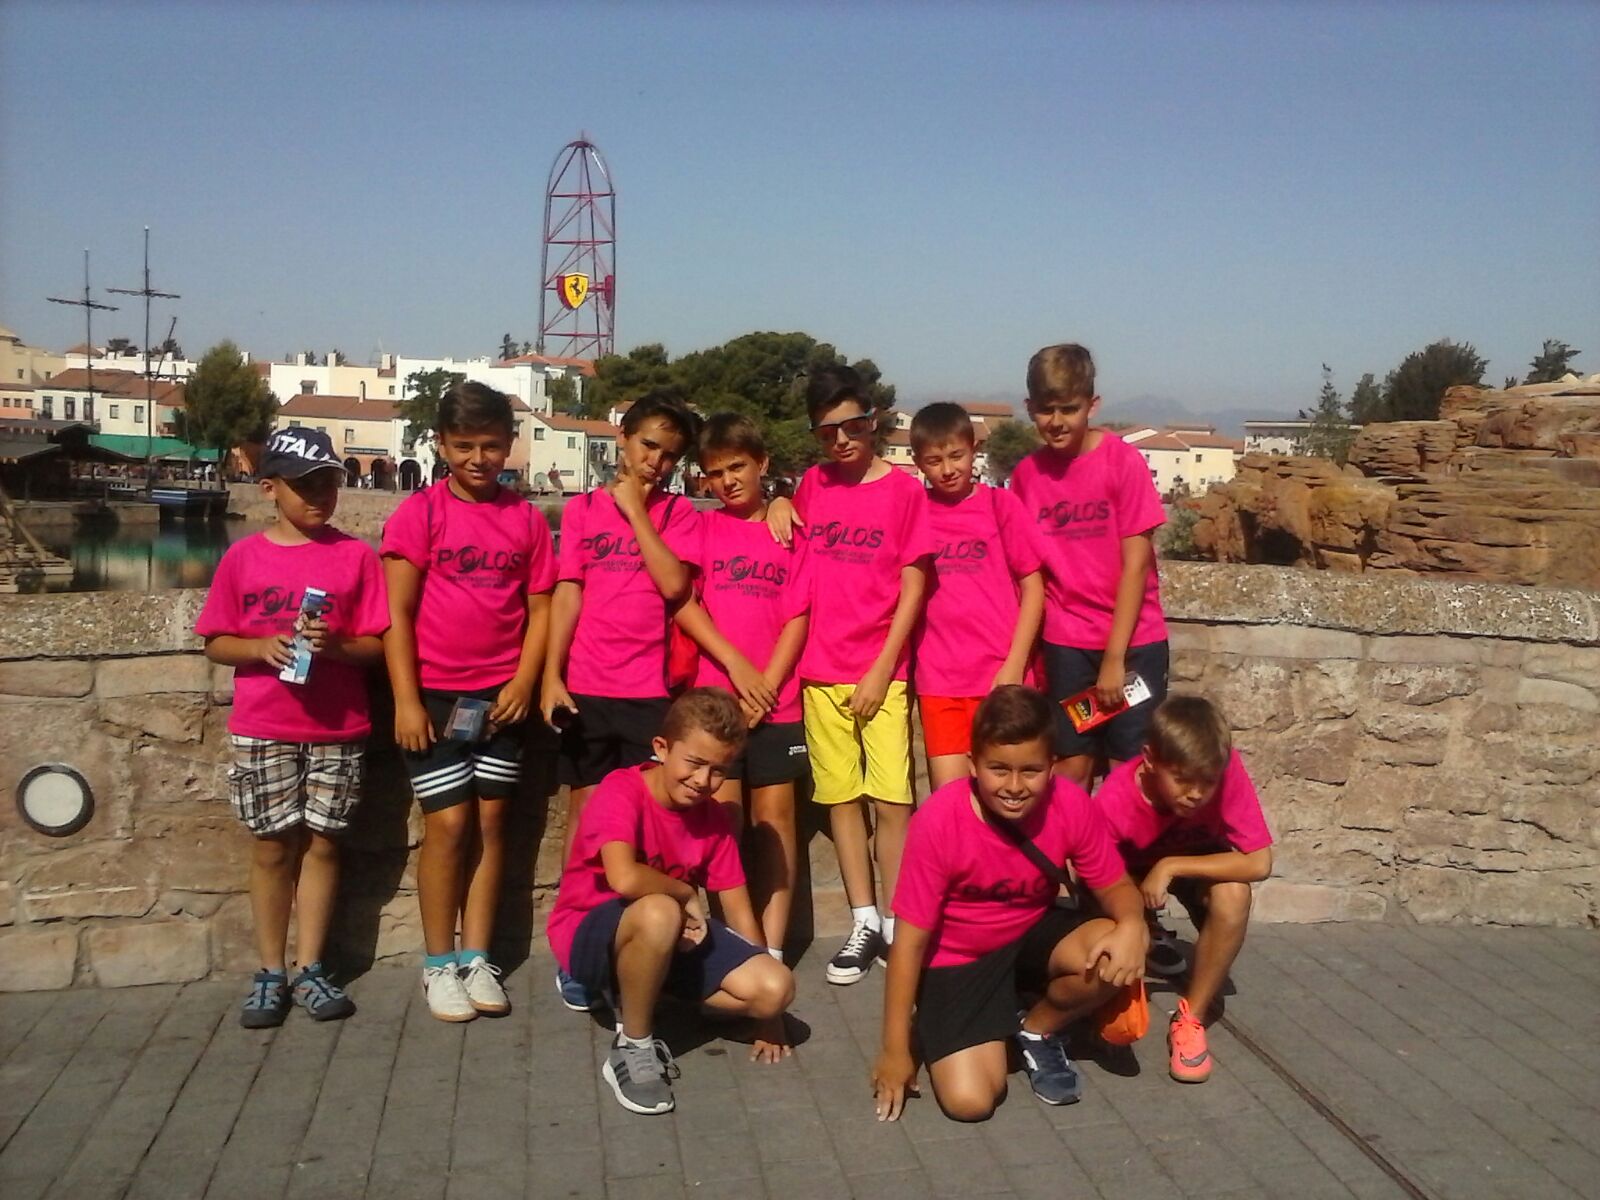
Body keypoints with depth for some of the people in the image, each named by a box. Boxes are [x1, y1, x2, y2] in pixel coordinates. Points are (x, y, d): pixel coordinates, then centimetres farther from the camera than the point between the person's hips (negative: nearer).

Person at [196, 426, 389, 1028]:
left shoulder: (356, 555, -1)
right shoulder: (243, 557, 1)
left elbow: (379, 644, -1)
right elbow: (215, 642, 5)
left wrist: (335, 645, -20)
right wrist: (262, 647, -15)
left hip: (337, 728, 0)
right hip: (262, 729, 0)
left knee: (321, 842, 6)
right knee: (272, 846, 6)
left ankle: (310, 970, 15)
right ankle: (271, 973, 15)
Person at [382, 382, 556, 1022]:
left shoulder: (526, 518, 4)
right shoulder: (420, 512, -4)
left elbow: (539, 610, 6)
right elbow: (397, 614, -6)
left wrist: (524, 682, -7)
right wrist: (406, 700, -11)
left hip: (501, 696, 3)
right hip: (434, 693, -3)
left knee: (491, 820, 7)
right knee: (448, 823, -1)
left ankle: (477, 957, 18)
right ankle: (438, 963, 13)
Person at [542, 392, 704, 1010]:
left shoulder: (678, 514, 7)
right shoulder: (583, 509, 8)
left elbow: (674, 584, -9)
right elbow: (567, 594, 3)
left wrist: (637, 511, -6)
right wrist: (551, 676, -4)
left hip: (651, 689, 0)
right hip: (586, 686, 0)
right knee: (586, 809, 6)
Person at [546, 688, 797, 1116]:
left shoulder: (712, 816, -2)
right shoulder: (621, 791, -22)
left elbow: (739, 912, 1)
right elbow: (625, 879, -41)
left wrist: (765, 1011, 1)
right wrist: (688, 895, -20)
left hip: (675, 938, 6)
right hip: (587, 931, -6)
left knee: (776, 988, -13)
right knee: (658, 912, -42)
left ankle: (633, 990, 5)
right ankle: (632, 1049, -17)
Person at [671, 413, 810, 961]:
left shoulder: (790, 532, 8)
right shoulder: (702, 527, 9)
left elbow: (798, 617, 2)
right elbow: (682, 603, -2)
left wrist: (767, 684, -9)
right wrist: (737, 666, -12)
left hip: (776, 699, 0)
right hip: (713, 694, 0)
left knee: (774, 812, 1)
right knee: (721, 813, -3)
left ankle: (772, 945, 5)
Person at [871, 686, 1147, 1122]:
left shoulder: (1072, 804, -20)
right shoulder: (939, 820, -28)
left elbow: (1116, 886, -6)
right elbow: (911, 938, -21)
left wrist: (1132, 923, -33)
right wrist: (895, 1050, -17)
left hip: (1032, 934, 3)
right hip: (956, 959, -3)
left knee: (1116, 961, -28)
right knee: (969, 1101, -19)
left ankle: (1037, 1031, 4)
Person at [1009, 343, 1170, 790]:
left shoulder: (1122, 461, -10)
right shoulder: (1026, 474, 1)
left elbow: (1136, 563, -11)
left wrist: (1114, 658, -12)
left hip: (1132, 639, -2)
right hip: (1065, 644, 3)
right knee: (1072, 768, 5)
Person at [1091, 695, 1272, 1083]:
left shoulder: (1225, 770, -33)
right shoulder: (1114, 802, -37)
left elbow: (1259, 863, -33)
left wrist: (1171, 866, -36)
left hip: (1198, 862, 0)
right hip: (1130, 875, 0)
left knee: (1233, 895, -32)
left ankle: (1191, 1018, -13)